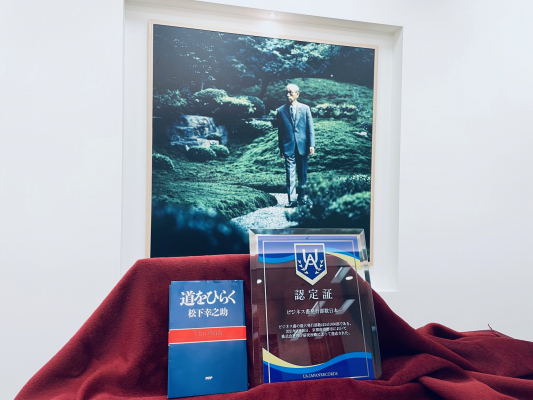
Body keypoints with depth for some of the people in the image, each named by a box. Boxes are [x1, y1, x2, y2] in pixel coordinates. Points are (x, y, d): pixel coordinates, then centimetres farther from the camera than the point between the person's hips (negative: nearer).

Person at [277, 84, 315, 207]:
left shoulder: (305, 108, 4)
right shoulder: (281, 111, 5)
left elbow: (310, 128, 2)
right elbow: (280, 131, 7)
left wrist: (312, 145, -6)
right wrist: (281, 148, 4)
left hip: (302, 145, 1)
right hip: (288, 147, -1)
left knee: (302, 173, 10)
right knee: (290, 174, -6)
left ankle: (301, 197, 23)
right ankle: (292, 199, -6)